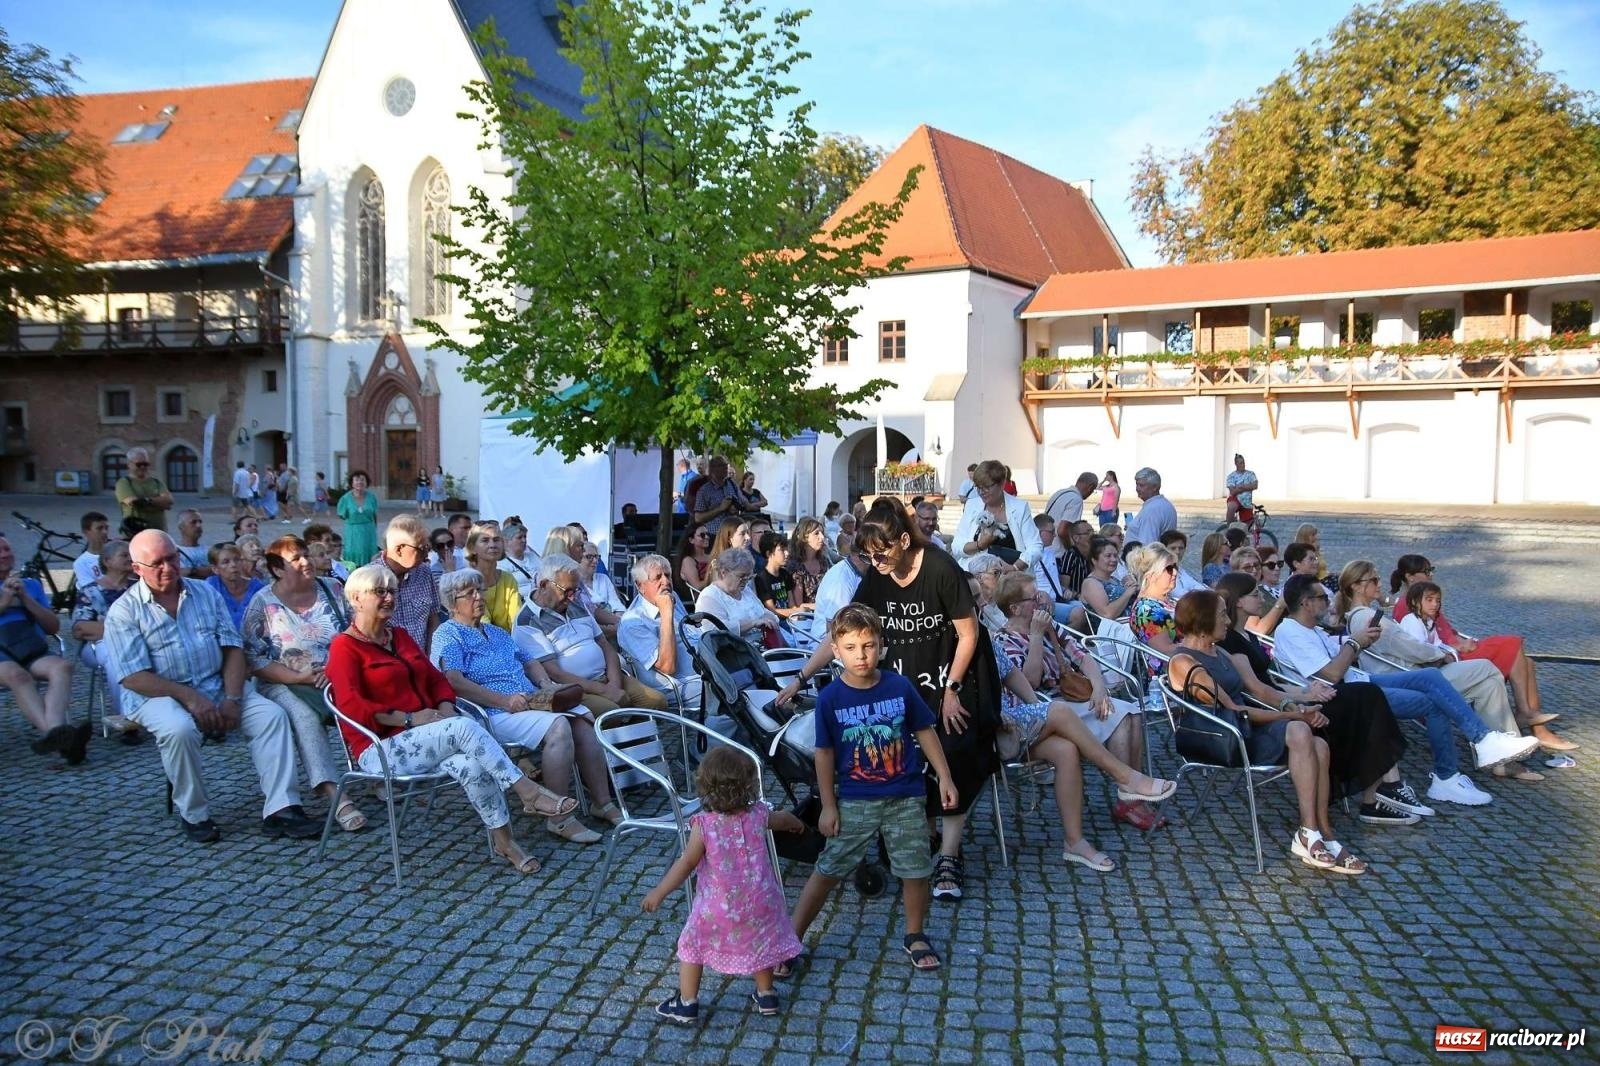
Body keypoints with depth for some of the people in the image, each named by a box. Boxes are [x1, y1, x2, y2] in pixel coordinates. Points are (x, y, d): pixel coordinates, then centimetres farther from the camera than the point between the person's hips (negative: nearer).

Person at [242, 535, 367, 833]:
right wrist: (300, 677, -15)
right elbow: (253, 659, -4)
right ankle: (335, 796, -44)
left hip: (337, 679, 3)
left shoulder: (334, 590, 8)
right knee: (305, 716, -36)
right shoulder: (262, 604, 1)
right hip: (285, 685, -2)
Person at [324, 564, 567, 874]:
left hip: (424, 740, 6)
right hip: (381, 749, -6)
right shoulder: (344, 647, -3)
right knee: (465, 727, -31)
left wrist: (446, 708, -4)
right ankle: (529, 793, -28)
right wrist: (409, 718, -19)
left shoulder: (400, 636, 20)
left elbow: (435, 678, 18)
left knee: (471, 765, -28)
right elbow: (351, 706, -16)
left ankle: (504, 840, -20)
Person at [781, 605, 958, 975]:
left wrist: (945, 778, 3)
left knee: (915, 870, 9)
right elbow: (824, 753, -3)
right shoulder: (830, 698, -11)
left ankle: (915, 936, 33)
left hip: (906, 798, 1)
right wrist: (828, 806, -2)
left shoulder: (900, 686, -8)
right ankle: (790, 941, 16)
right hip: (854, 801, -1)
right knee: (827, 871, 4)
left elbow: (926, 733, 3)